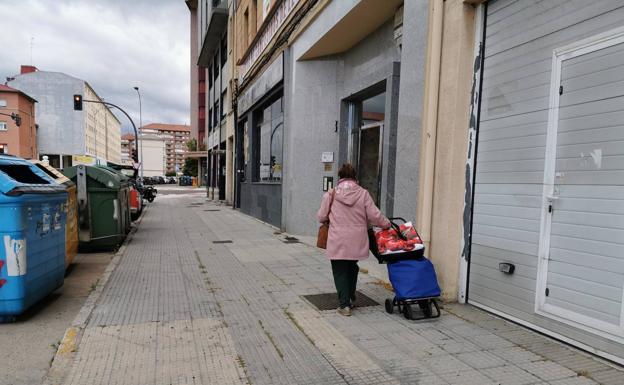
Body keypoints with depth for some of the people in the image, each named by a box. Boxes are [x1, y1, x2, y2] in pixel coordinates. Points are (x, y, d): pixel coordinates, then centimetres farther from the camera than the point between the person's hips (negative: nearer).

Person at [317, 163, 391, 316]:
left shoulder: (331, 194, -5)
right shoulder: (363, 193, -2)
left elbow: (321, 217, -1)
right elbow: (374, 215, -3)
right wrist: (387, 224, 14)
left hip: (338, 242, -2)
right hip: (357, 241, 3)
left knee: (340, 272, 9)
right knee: (352, 269, 24)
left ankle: (345, 304, 5)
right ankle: (350, 299, 34)